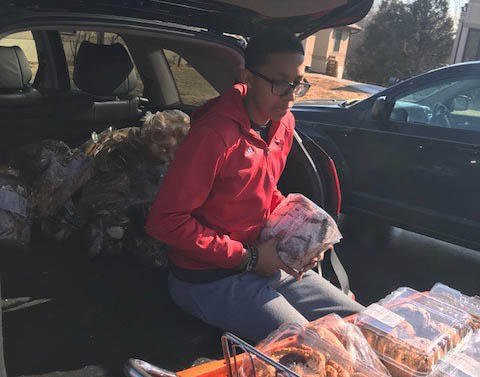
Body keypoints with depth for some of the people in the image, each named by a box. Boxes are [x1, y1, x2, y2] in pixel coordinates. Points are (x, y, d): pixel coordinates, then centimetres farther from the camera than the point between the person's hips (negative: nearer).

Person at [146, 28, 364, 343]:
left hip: (262, 262, 8)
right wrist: (248, 257, -20)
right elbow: (165, 220, -23)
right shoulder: (215, 134, -25)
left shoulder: (284, 123, 2)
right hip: (208, 278, -8)